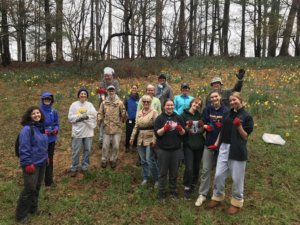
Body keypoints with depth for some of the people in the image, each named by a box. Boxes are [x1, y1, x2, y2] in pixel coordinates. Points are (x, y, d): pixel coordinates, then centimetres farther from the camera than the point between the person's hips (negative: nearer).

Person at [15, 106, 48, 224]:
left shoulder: (41, 127, 7)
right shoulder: (27, 129, -19)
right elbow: (24, 148, -22)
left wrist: (45, 157, 19)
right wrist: (27, 164, -21)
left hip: (41, 163, 8)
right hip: (32, 164, -8)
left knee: (37, 187, 17)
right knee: (30, 188, -2)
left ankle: (33, 208, 35)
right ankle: (20, 215, 15)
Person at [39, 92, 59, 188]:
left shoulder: (54, 112, 2)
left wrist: (56, 129, -9)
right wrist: (43, 131, -20)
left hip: (51, 139, 5)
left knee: (50, 159, 15)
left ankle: (49, 179, 30)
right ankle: (48, 181, 11)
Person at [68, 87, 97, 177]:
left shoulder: (90, 104, 6)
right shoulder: (74, 105, 1)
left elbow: (94, 115, -6)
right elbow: (70, 118, -6)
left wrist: (86, 116, -20)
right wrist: (81, 116, -16)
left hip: (88, 131, 2)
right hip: (77, 131, -2)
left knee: (87, 150, 10)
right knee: (76, 151, 5)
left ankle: (85, 167, 25)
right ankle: (73, 168, 19)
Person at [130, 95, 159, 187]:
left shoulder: (154, 112, -8)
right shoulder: (139, 113, 10)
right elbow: (136, 126, 16)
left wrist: (154, 139, -20)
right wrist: (132, 136, 11)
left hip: (150, 139, -6)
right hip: (140, 139, 6)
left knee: (150, 160, -7)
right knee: (143, 160, 12)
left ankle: (157, 179, 11)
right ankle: (145, 177, 28)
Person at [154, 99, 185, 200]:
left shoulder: (178, 117, 6)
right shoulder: (160, 118, -2)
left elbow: (183, 133, 6)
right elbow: (157, 133, -8)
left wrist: (180, 129, -15)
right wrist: (164, 128, -25)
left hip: (176, 148, 3)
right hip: (163, 149, -3)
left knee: (174, 172, 14)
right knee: (163, 172, 6)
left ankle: (173, 190, 29)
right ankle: (161, 191, 19)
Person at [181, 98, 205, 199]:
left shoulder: (200, 116, 7)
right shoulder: (184, 115, -6)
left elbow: (203, 131, 9)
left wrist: (201, 127, -11)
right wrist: (187, 127, -23)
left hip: (199, 145, 4)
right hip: (188, 145, -4)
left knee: (196, 167, 12)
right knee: (189, 168, -8)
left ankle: (193, 185, 32)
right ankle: (187, 188, 9)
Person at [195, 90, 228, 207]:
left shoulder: (226, 110, -5)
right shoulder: (207, 109, -1)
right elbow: (203, 124, 7)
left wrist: (221, 126, -21)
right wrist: (205, 126, -15)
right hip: (209, 143, 1)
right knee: (205, 169, 0)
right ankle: (202, 194, 9)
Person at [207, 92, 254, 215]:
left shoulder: (247, 116, -6)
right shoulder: (227, 114, 10)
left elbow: (245, 136, -8)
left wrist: (239, 126, -22)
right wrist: (217, 143, 9)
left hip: (237, 151, -5)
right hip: (224, 148, 5)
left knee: (237, 178, 7)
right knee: (219, 175, 9)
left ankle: (236, 202, 26)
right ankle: (217, 197, 28)